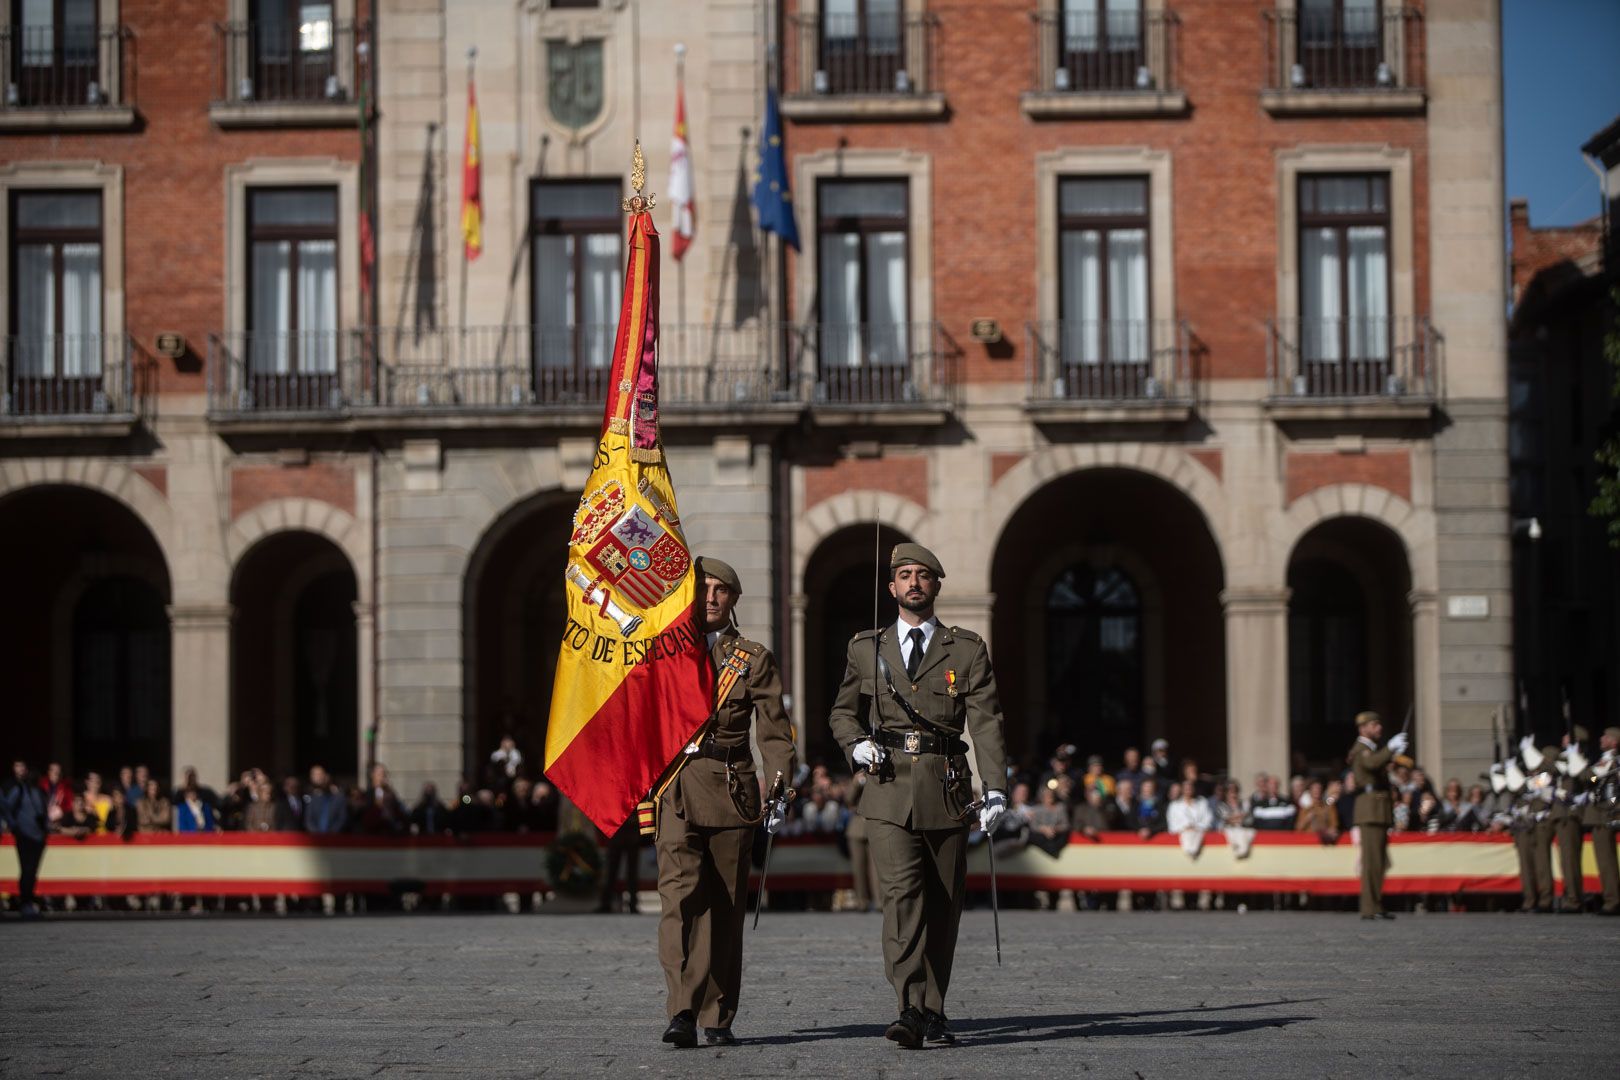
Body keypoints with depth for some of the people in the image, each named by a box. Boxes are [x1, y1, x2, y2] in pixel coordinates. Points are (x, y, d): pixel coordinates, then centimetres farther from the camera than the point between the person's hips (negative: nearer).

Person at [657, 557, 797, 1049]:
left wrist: (779, 789, -7)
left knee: (725, 906, 4)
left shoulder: (754, 660, 10)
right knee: (681, 893, -16)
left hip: (732, 790, 1)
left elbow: (775, 731, 4)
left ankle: (717, 1018, 12)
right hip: (675, 790, -1)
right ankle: (682, 1012, -22)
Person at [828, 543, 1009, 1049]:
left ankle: (933, 1012, 15)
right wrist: (857, 743, -2)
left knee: (943, 905, 5)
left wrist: (995, 788, -13)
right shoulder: (866, 648, 12)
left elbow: (986, 721, -1)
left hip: (946, 792, 1)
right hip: (889, 790, -1)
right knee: (901, 893, -15)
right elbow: (843, 711, 21)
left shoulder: (967, 650, 7)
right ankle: (911, 1008, -21)